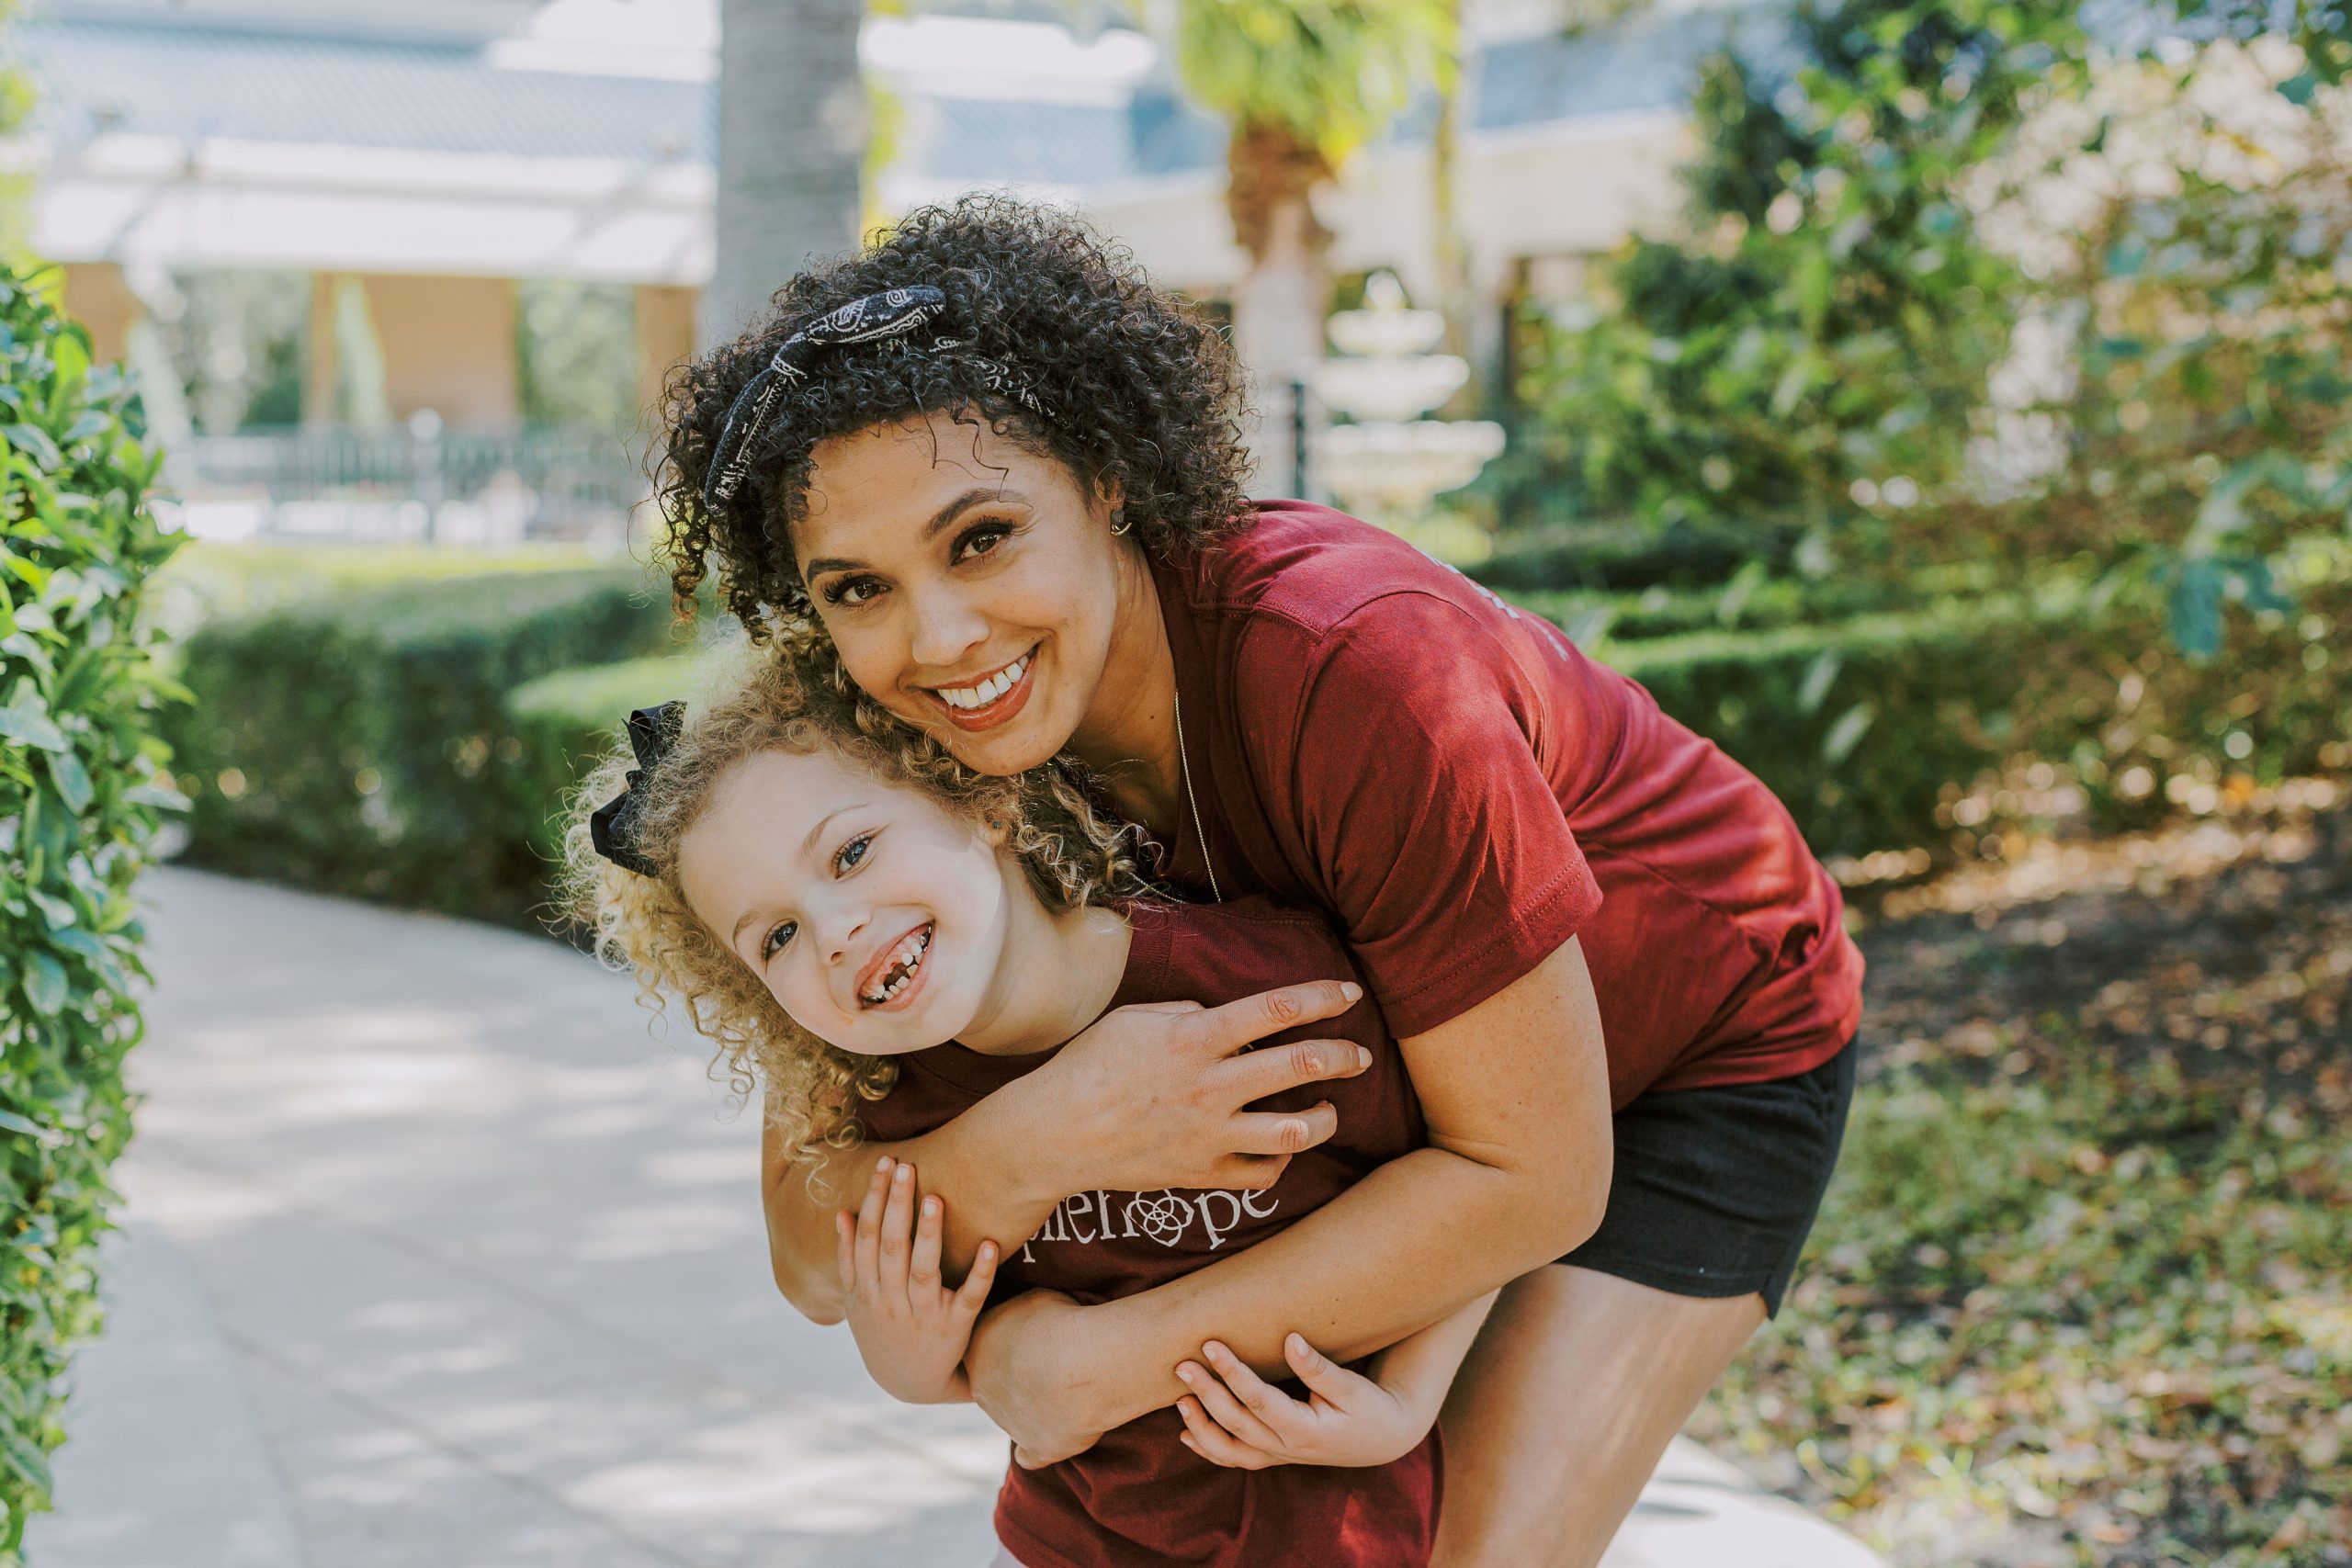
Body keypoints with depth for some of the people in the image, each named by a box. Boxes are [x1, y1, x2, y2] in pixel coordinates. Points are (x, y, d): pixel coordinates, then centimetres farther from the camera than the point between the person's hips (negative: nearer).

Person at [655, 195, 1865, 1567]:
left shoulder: (1345, 662, -38)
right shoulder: (932, 770, -19)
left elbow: (1535, 1177, -31)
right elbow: (817, 1267, -18)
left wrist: (1104, 1362, -31)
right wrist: (1029, 1146, -40)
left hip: (1709, 1051, -5)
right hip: (1401, 1064, 5)